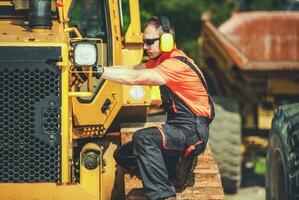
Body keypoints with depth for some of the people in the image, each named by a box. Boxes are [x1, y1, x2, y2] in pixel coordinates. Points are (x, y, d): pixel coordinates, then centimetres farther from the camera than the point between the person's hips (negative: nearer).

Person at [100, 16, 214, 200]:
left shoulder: (177, 64, -19)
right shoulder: (161, 61, 14)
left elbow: (134, 78, -26)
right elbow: (131, 70, 3)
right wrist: (100, 70, -10)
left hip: (192, 131, -10)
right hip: (177, 128, 10)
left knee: (143, 138, -32)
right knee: (124, 155, 7)